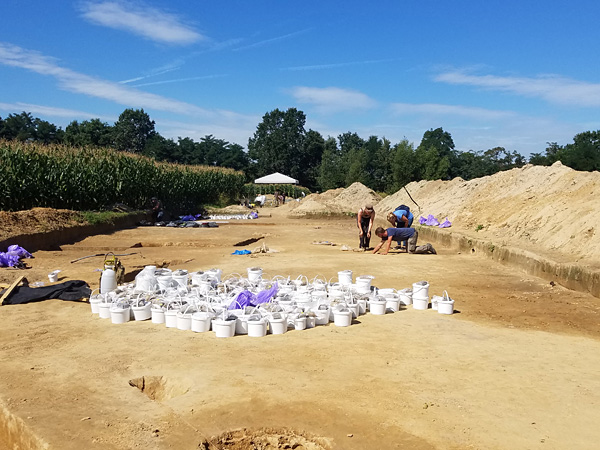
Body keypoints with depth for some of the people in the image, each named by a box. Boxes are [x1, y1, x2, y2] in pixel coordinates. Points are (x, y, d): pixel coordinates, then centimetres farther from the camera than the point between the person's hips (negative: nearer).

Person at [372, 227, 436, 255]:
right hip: (411, 234, 10)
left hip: (412, 233, -10)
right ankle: (426, 247, 17)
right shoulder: (385, 236, 6)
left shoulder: (389, 231, -21)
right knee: (409, 249, 18)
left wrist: (386, 252, -36)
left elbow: (388, 242, -31)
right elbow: (380, 244, 9)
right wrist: (373, 252, 2)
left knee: (411, 251, -11)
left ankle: (428, 247, -2)